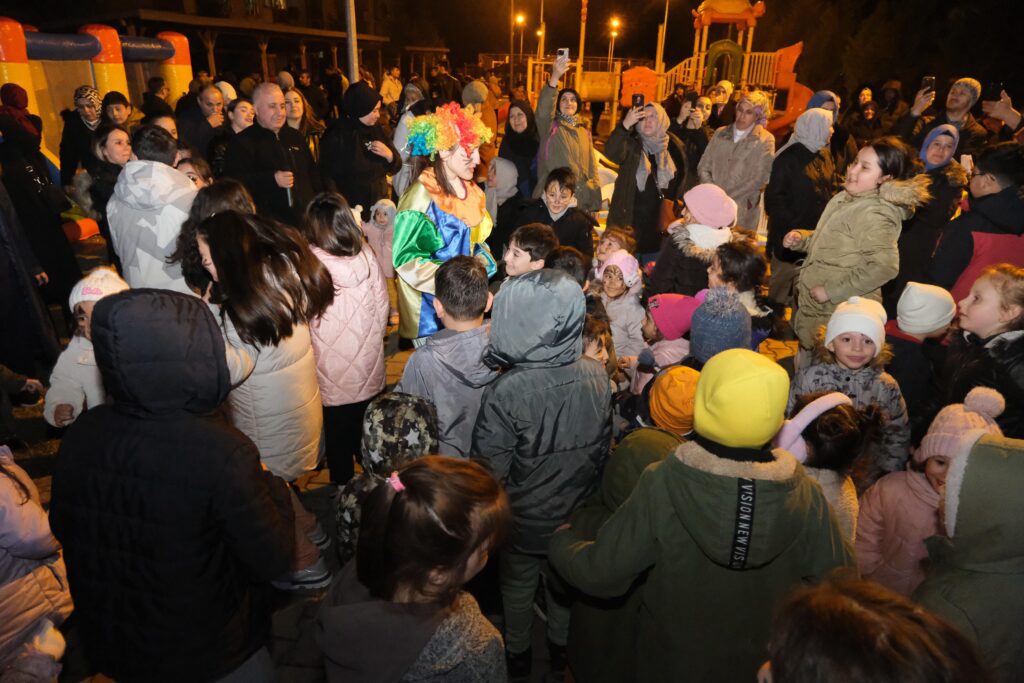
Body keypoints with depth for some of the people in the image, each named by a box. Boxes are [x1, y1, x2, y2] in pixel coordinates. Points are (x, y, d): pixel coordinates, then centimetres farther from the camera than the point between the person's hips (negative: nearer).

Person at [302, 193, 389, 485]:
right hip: (368, 365, 3)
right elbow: (382, 305, 0)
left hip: (331, 372, -3)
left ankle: (343, 482, 33)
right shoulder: (366, 255, -10)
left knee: (337, 429, 16)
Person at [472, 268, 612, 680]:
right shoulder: (597, 377, -19)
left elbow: (489, 472, -22)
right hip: (577, 516, 3)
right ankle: (561, 648, 52)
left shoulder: (506, 392, -33)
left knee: (518, 586, 25)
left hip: (524, 522, -3)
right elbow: (603, 448, -3)